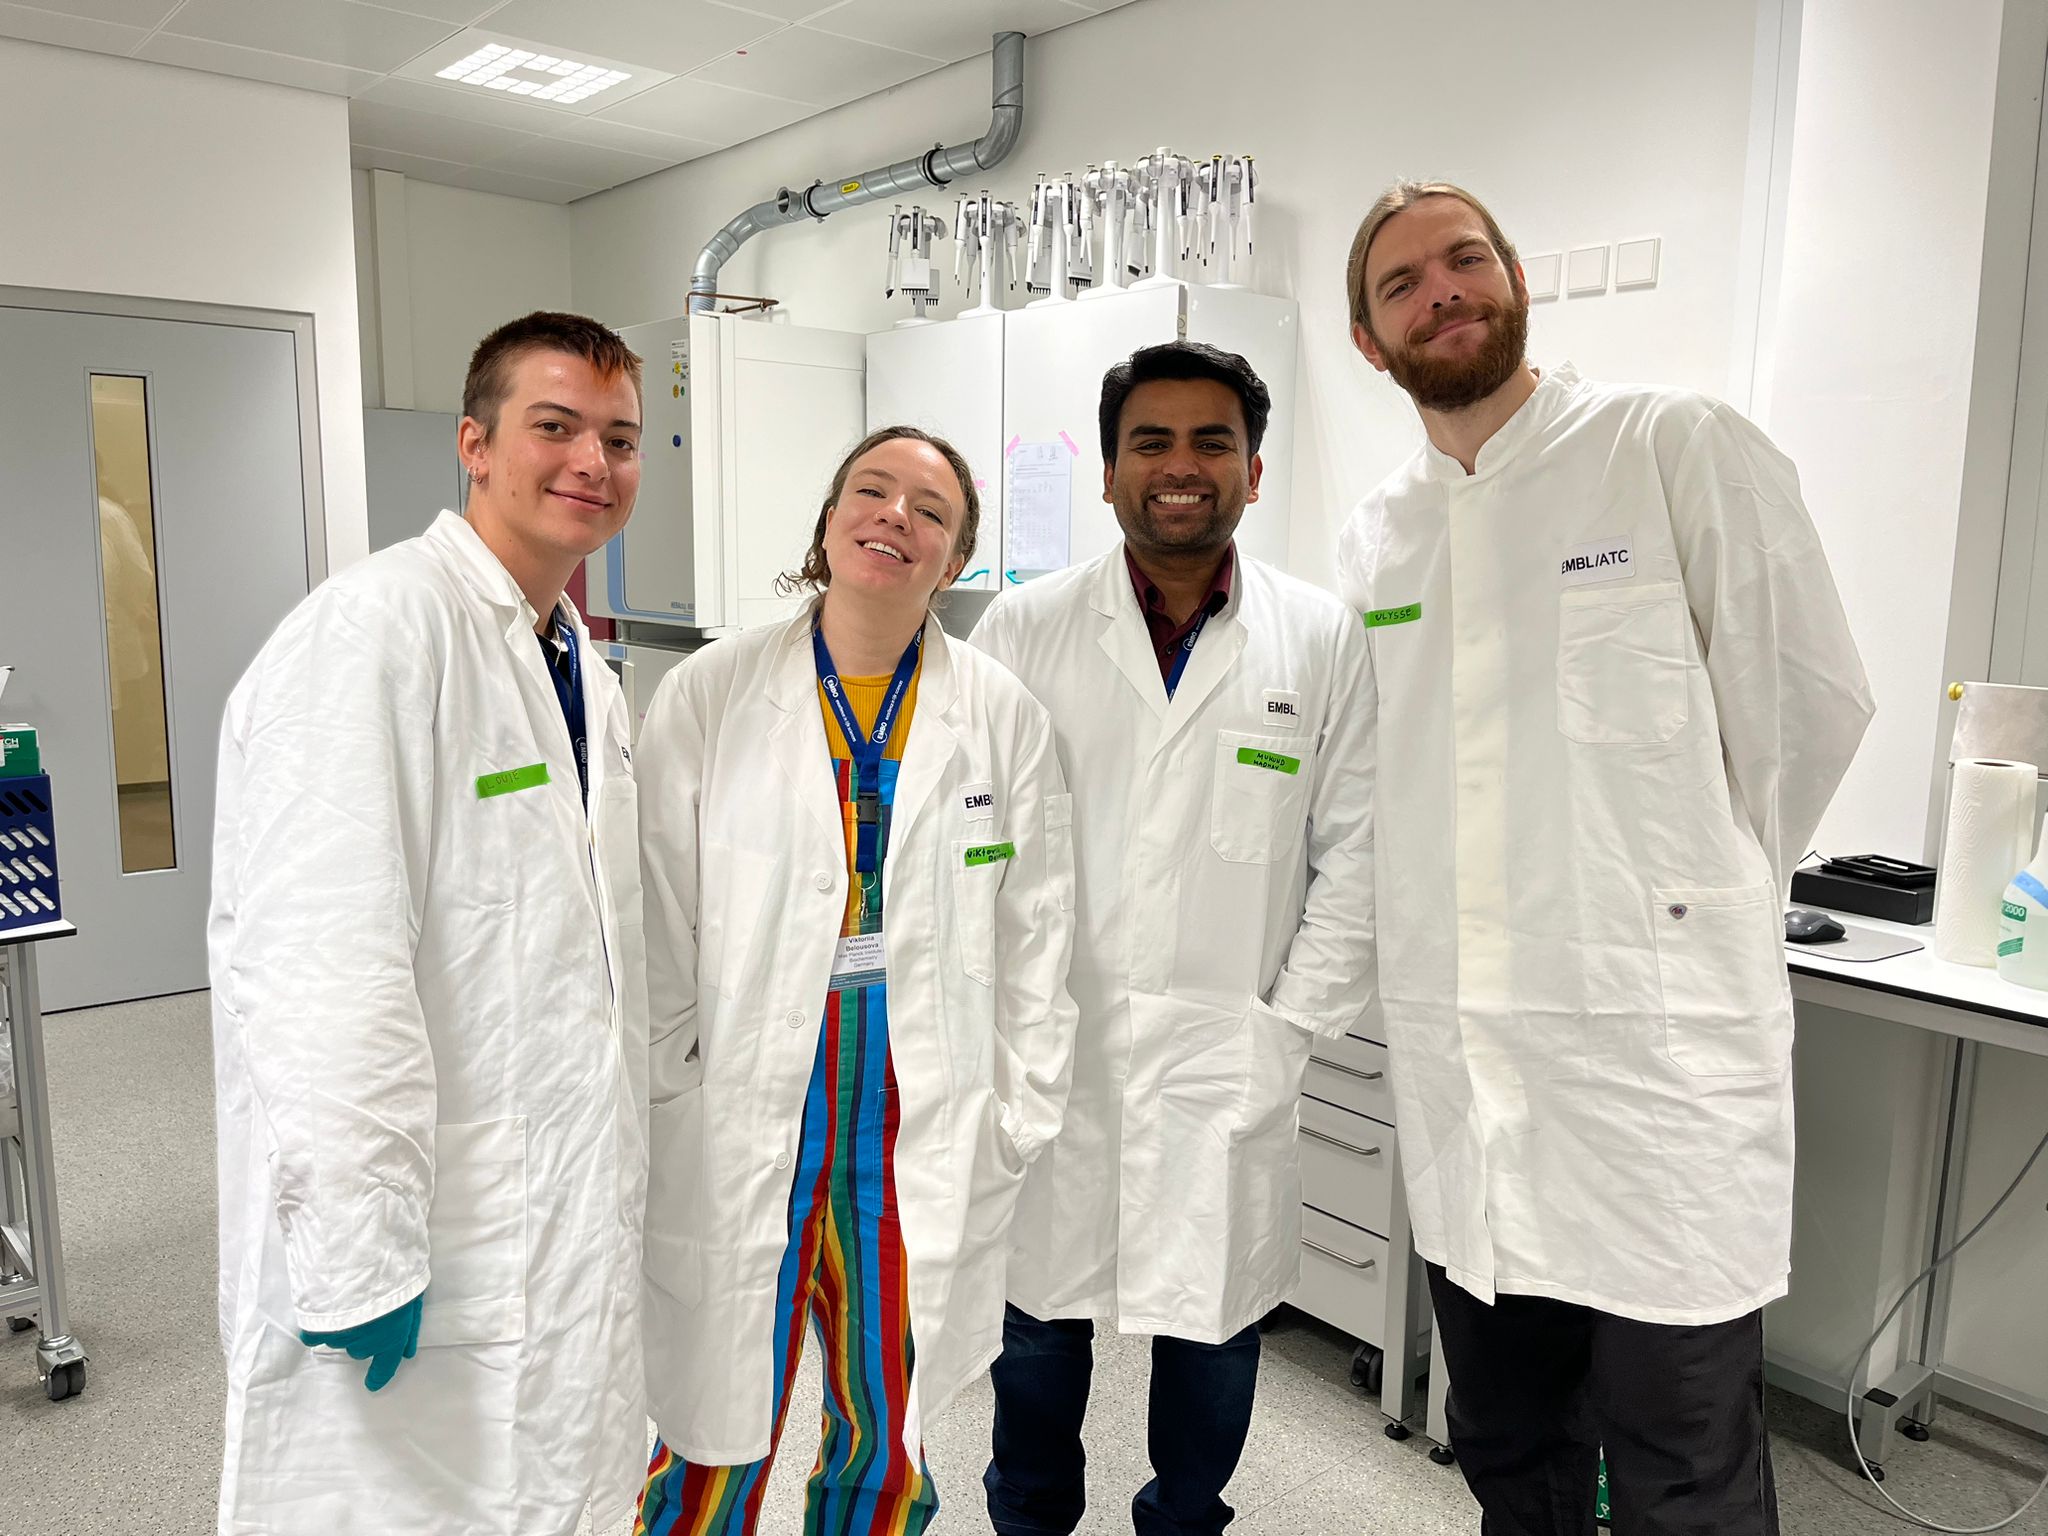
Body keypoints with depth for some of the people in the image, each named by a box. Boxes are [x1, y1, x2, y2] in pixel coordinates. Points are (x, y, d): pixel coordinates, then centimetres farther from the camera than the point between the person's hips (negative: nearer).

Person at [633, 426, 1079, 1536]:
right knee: (716, 1444, 10)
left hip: (921, 1138, 2)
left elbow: (1036, 937, 5)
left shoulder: (1004, 719, 2)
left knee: (887, 1443, 16)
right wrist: (665, 1102, -2)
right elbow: (659, 926, 0)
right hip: (739, 1127, -1)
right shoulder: (708, 696, -2)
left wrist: (1018, 1115, 3)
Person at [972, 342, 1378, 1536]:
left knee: (1215, 1320, 14)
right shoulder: (1026, 629, 1)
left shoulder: (1325, 641, 1)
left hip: (1229, 1068, 0)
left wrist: (1289, 1028, -3)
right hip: (1048, 1053, 0)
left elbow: (1353, 855, 1)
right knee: (1038, 1316, 14)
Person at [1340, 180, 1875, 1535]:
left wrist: (1697, 902, 5)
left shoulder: (1683, 451, -4)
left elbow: (1812, 698, -3)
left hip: (1657, 1053, -4)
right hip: (1460, 1068, 5)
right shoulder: (1373, 541, 10)